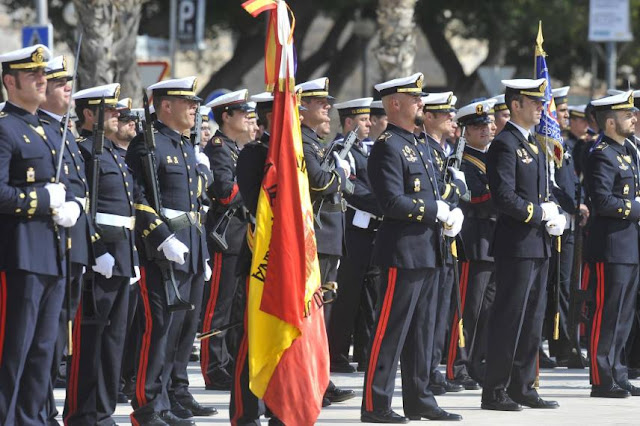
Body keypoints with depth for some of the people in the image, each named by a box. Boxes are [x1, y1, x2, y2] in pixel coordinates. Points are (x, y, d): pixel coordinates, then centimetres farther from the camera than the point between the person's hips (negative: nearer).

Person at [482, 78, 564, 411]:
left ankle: (523, 387, 17)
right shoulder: (504, 145, -12)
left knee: (533, 319, 11)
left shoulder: (534, 145, 18)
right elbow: (504, 197, -21)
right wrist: (540, 213, -16)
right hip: (516, 245, -9)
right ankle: (494, 392, -2)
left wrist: (553, 212, 3)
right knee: (509, 318, -6)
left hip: (539, 245, 9)